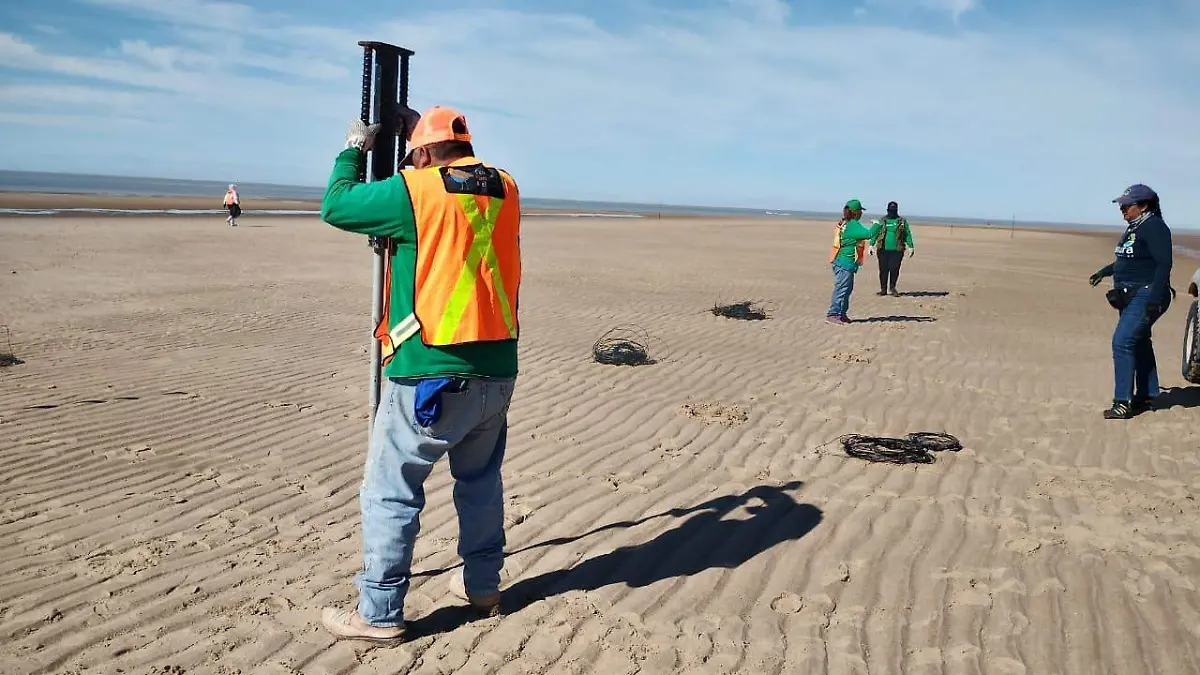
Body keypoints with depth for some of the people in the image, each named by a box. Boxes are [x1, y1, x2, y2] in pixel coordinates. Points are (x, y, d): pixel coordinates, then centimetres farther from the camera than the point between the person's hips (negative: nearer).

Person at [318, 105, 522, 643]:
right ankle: (482, 585, 32)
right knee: (481, 482, 21)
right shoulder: (505, 189, 6)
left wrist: (353, 148, 15)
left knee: (389, 494, 4)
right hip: (496, 370, 6)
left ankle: (379, 613, 10)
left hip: (428, 376, -6)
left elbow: (335, 206, 1)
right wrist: (422, 126, 29)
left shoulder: (415, 191, -10)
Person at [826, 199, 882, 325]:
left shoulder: (844, 223, 13)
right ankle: (832, 314, -7)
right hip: (845, 263, -10)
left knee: (848, 288, 17)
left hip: (840, 261, 10)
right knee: (842, 289, -8)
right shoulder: (853, 226, -17)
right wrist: (876, 224, -5)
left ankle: (841, 314, 21)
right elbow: (869, 234, -23)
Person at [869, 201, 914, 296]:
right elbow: (875, 233, 8)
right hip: (883, 249, 1)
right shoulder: (882, 221, 9)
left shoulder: (902, 221, 8)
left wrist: (910, 247, 2)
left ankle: (892, 287, 13)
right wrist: (871, 245, -1)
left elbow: (908, 234, 8)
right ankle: (883, 288, 11)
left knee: (894, 269, -5)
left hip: (897, 250, -1)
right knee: (883, 270, 1)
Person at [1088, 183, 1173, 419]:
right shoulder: (1134, 227, 14)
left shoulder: (1154, 227, -15)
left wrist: (1154, 299, -26)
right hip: (1132, 296, 11)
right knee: (1139, 345, 17)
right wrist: (1105, 271, 34)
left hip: (1145, 296, -11)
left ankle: (1123, 403, -14)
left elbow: (1164, 265, -21)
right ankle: (1146, 396, 28)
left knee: (1122, 342, -16)